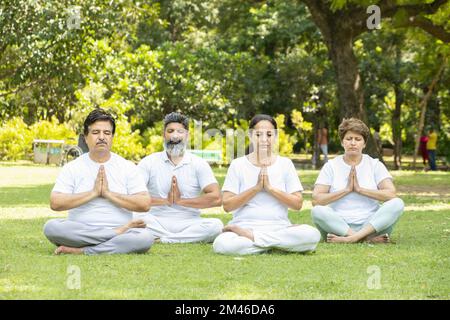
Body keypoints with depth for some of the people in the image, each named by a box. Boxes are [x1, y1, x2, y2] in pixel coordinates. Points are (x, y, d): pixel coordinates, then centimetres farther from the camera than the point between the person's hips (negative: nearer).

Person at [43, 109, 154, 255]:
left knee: (145, 237, -32)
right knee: (51, 227, -31)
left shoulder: (128, 167, 9)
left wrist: (108, 193, -9)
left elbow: (145, 204, -3)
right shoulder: (72, 168, 9)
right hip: (79, 233, 1)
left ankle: (79, 252, -28)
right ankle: (118, 232, -23)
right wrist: (93, 193, -10)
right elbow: (55, 203, -5)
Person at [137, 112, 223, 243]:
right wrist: (165, 201, -13)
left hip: (188, 223, 1)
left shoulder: (199, 164, 6)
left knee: (215, 225, -29)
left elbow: (216, 198, -8)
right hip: (157, 222, -1)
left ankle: (159, 239, -23)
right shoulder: (149, 162, 7)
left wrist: (180, 201, -10)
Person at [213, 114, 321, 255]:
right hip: (244, 225, -2)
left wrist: (270, 188, -9)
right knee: (222, 244, -37)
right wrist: (256, 188, -10)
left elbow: (298, 204, 2)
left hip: (279, 227, 2)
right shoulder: (237, 165, 6)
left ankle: (250, 237, -18)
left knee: (312, 235, -30)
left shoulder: (285, 164, 9)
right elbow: (227, 205, -2)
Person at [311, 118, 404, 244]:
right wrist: (346, 190, -9)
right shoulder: (331, 166, 9)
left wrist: (360, 189, -9)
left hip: (370, 225, 1)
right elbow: (316, 200, -4)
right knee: (317, 211, -30)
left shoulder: (375, 165, 10)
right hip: (339, 225, -1)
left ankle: (351, 238, -36)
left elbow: (391, 194, -5)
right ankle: (369, 238, -33)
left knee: (397, 204, -25)